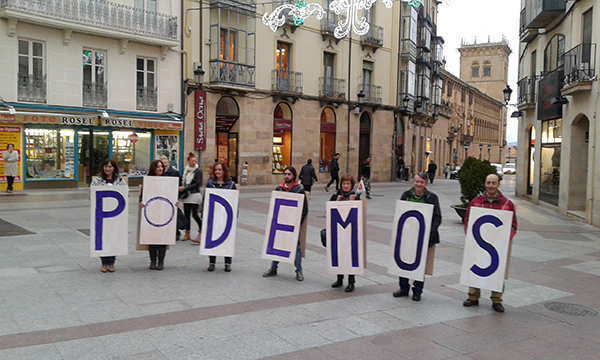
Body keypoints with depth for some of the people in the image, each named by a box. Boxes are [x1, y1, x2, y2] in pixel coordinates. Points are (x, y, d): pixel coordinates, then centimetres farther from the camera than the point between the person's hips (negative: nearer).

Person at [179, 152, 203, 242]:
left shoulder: (198, 171, -5)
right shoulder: (185, 170, 12)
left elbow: (198, 183, -13)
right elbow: (182, 180, 20)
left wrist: (185, 188, -16)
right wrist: (181, 187, -1)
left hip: (194, 195, -6)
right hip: (186, 195, 6)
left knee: (194, 214, -8)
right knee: (187, 214, 7)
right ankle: (187, 233, 13)